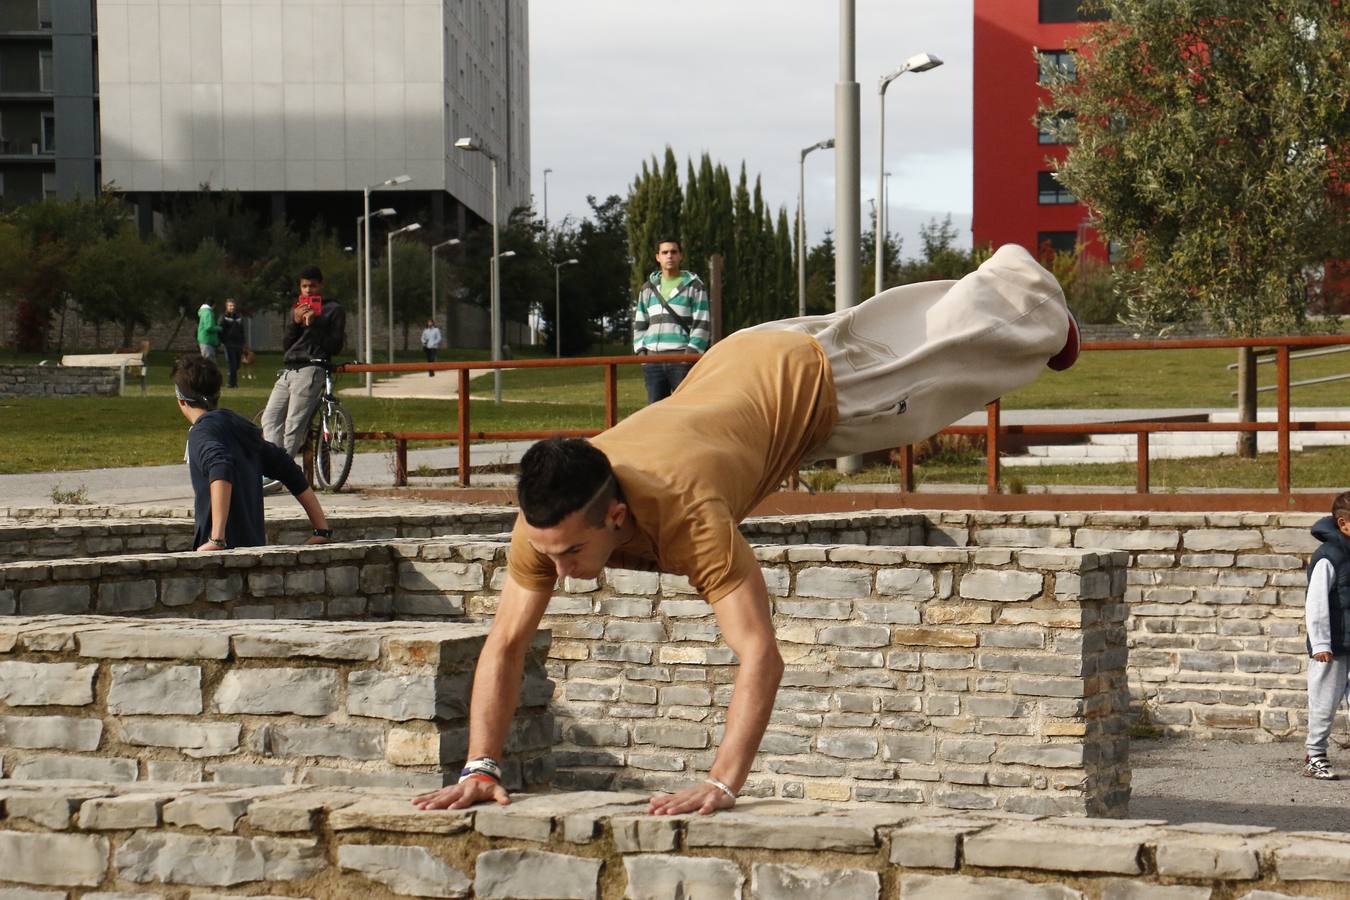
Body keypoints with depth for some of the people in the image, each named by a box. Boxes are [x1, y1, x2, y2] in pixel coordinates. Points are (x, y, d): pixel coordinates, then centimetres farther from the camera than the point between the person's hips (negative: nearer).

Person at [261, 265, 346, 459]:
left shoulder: (333, 310, 7)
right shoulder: (296, 309, 25)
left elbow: (335, 345, -1)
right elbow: (285, 344, 17)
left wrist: (313, 324, -9)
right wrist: (295, 322, 0)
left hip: (310, 369, -7)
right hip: (287, 370, 7)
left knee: (294, 425, -14)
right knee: (270, 418, -6)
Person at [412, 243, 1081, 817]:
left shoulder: (684, 515, -48)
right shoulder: (546, 519, -33)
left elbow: (760, 655, -50)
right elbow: (505, 645, -24)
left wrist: (722, 785, -56)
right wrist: (480, 767, -33)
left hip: (808, 383, -5)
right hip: (726, 370, 5)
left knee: (935, 351, 25)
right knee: (889, 332, 34)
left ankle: (1033, 301, 56)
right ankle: (1004, 277, 64)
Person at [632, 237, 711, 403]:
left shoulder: (694, 286, 3)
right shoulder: (648, 288, 17)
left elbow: (702, 324, -3)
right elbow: (639, 324, 19)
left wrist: (691, 352, -13)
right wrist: (640, 350, 5)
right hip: (653, 358, 4)